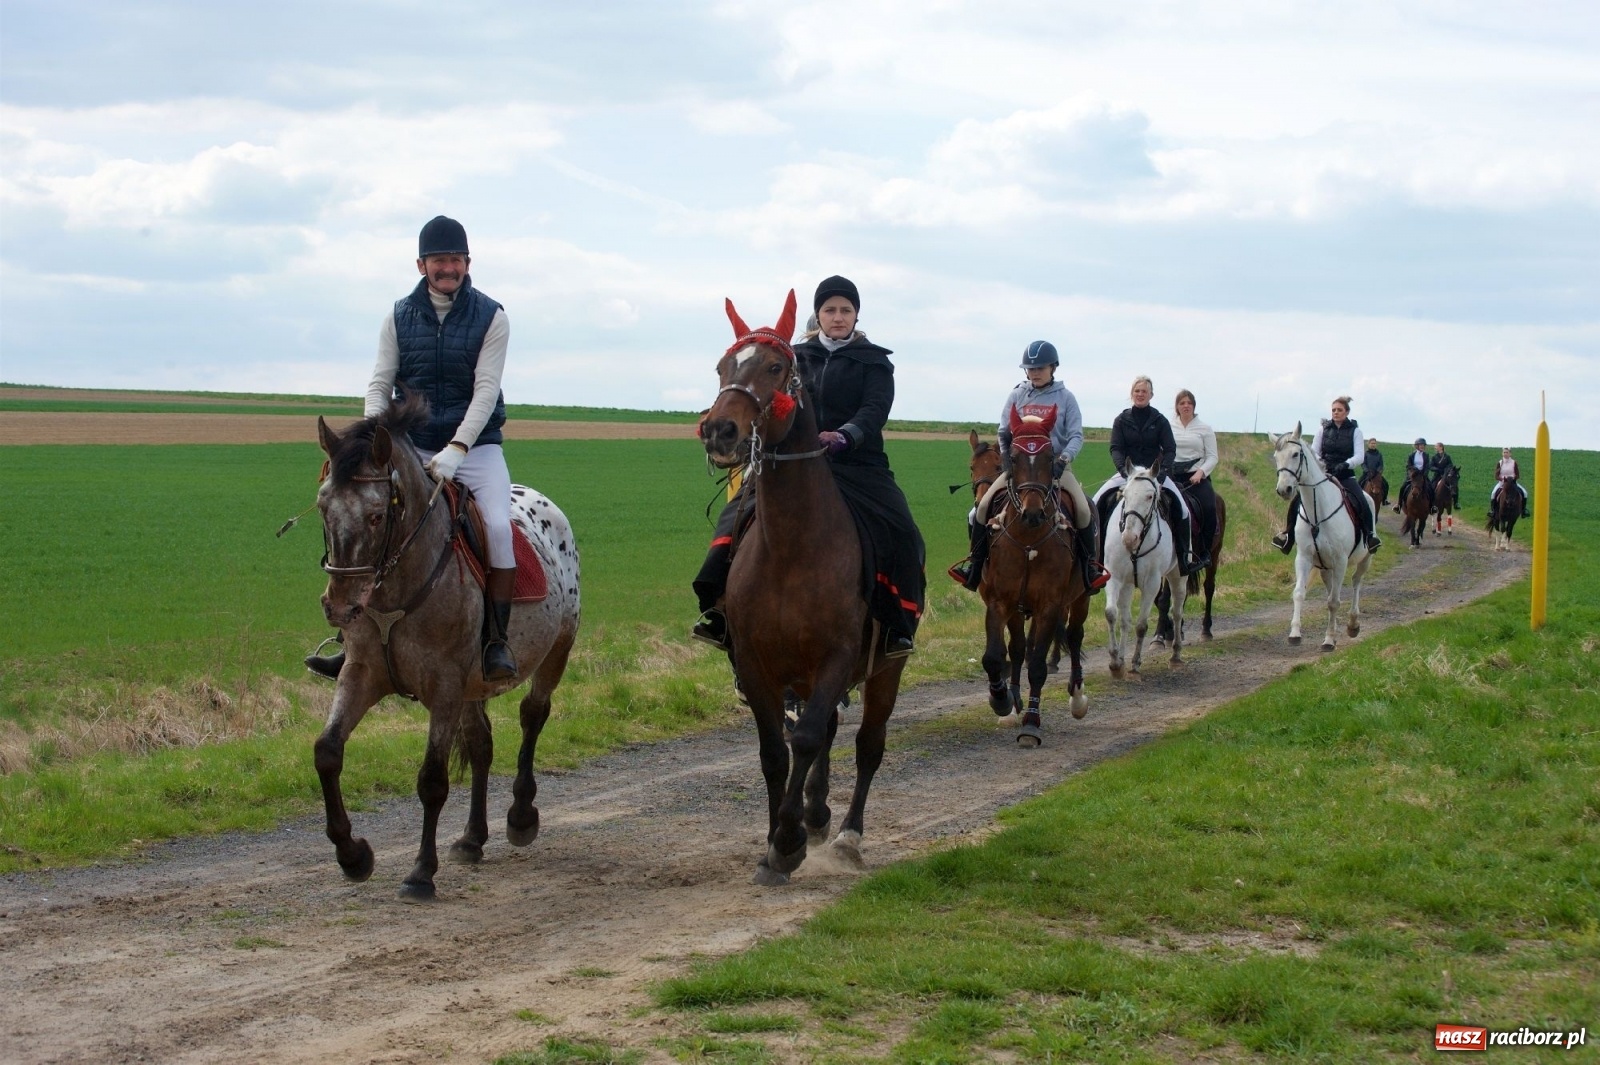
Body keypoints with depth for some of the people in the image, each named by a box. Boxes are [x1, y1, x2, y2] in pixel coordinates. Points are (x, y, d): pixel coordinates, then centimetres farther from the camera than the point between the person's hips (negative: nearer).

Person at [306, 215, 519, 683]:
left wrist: (456, 449, -25)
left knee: (498, 526, -27)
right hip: (411, 447, 3)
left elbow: (486, 390, -13)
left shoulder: (490, 318, -4)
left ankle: (496, 642, -18)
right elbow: (380, 384, 1)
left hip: (476, 446, -2)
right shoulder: (399, 317, 4)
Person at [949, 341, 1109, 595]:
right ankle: (976, 564, -2)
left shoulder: (1065, 398, 2)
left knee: (1084, 511, -23)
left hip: (1056, 465, -1)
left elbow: (1076, 436, -2)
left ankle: (1090, 565, -5)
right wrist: (1007, 457, -10)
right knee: (982, 507, -16)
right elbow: (1004, 432, 7)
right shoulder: (1017, 396, 7)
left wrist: (1064, 458, -20)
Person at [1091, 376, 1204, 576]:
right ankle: (1097, 551, -8)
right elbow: (1115, 449, -3)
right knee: (1098, 502, -18)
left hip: (1155, 473, -1)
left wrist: (1162, 471, -18)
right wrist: (1123, 468, -22)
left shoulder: (1160, 421, 4)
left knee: (1181, 508, -20)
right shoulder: (1122, 420, 4)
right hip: (1126, 473, 1)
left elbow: (1170, 450, 0)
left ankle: (1186, 556, -9)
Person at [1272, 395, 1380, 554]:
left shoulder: (1355, 430, 1)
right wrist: (1319, 463, -16)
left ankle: (1370, 534, -6)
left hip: (1345, 476, -1)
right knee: (1297, 499, -17)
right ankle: (1288, 533, -4)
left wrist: (1345, 464, -25)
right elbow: (1314, 451, 6)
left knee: (1362, 504, -26)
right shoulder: (1324, 428, 6)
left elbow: (1359, 456, -7)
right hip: (1323, 473, 1)